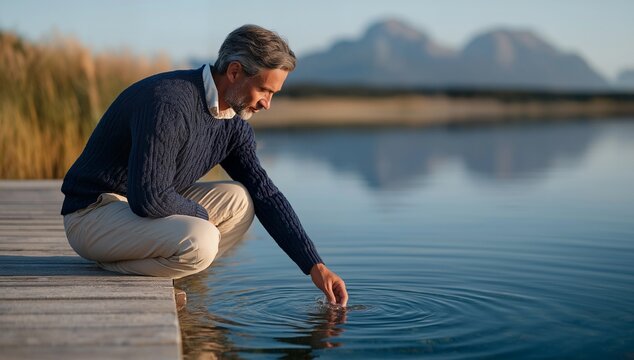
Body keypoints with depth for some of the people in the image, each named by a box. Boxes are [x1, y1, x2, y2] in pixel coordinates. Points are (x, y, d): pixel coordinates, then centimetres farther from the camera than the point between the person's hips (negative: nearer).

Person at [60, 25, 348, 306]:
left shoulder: (234, 125, 2)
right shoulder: (168, 102, -26)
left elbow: (266, 195, 3)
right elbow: (148, 198, -31)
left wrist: (314, 266, -2)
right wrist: (200, 214, -11)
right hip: (92, 215, -9)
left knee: (239, 200, -4)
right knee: (200, 241, -30)